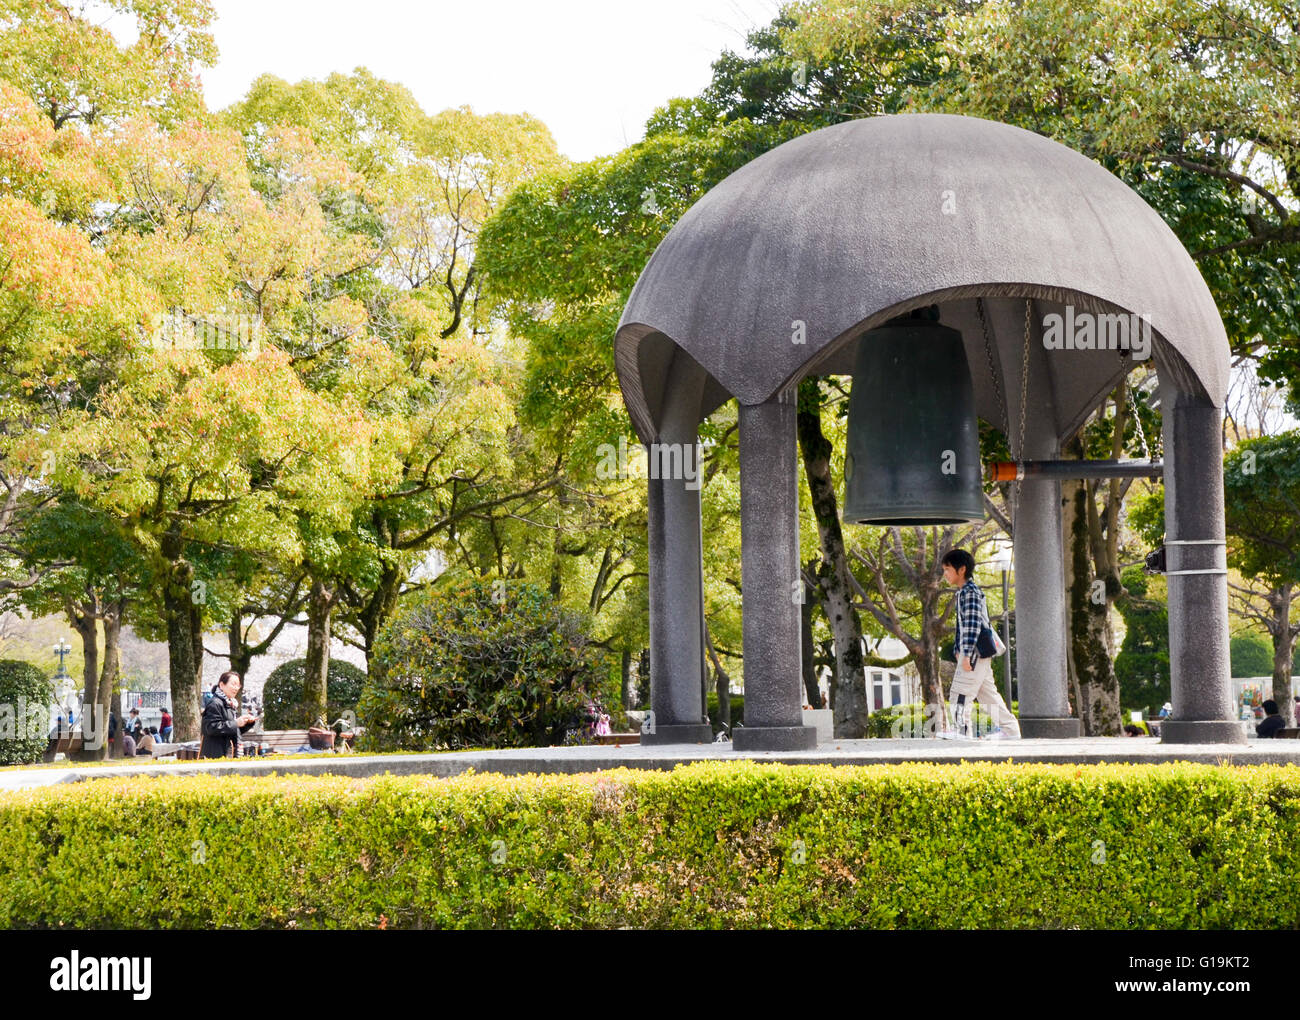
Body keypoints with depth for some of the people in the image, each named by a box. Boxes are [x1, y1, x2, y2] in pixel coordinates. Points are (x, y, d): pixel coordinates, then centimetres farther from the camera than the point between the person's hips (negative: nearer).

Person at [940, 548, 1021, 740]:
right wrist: (958, 650, 23)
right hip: (979, 656, 10)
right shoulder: (963, 592, 19)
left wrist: (966, 654, -25)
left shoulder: (970, 592, -13)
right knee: (988, 693, 14)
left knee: (960, 694, -12)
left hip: (974, 652, -10)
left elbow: (972, 624, -21)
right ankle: (1010, 728, 19)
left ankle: (961, 730, -16)